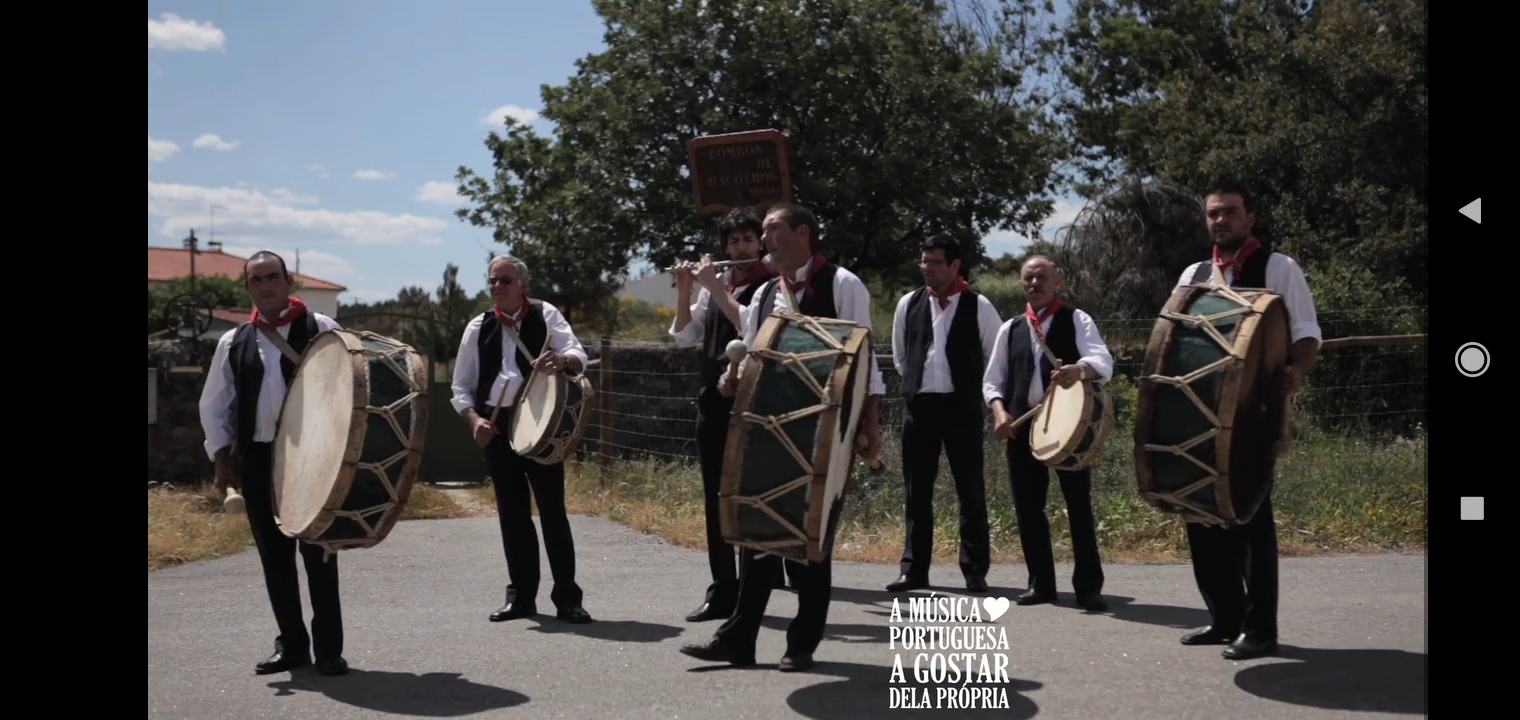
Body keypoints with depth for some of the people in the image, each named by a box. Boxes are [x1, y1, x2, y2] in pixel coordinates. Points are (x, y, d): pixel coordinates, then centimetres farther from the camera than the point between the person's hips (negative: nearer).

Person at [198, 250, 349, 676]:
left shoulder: (321, 330, 0)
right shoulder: (234, 342, 9)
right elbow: (213, 406, 13)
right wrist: (222, 458, 5)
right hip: (256, 460, 3)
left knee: (317, 551, 0)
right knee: (274, 556, 8)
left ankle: (328, 648, 9)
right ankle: (291, 644, 20)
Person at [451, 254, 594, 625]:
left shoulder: (545, 315, 1)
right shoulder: (479, 327, 9)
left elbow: (579, 356, -10)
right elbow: (461, 386, 11)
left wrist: (560, 360, -33)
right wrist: (474, 418, -7)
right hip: (497, 426, 3)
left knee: (552, 509, -3)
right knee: (512, 513, 8)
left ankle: (567, 597, 4)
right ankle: (521, 595, 18)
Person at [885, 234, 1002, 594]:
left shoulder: (978, 306, -3)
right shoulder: (909, 303, 6)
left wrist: (978, 393, 6)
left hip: (962, 406, -3)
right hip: (918, 404, 3)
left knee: (970, 490, 1)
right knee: (917, 490, 7)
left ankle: (975, 570, 9)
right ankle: (914, 568, 13)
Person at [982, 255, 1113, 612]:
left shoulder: (1076, 320, 3)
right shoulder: (1010, 329, 14)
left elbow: (1104, 362, -13)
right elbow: (992, 379, 14)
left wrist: (1080, 369, -36)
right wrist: (1000, 411, -6)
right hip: (1022, 425, 4)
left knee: (1079, 505, -3)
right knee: (1028, 506, 6)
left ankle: (1089, 586, 3)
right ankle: (1040, 583, 17)